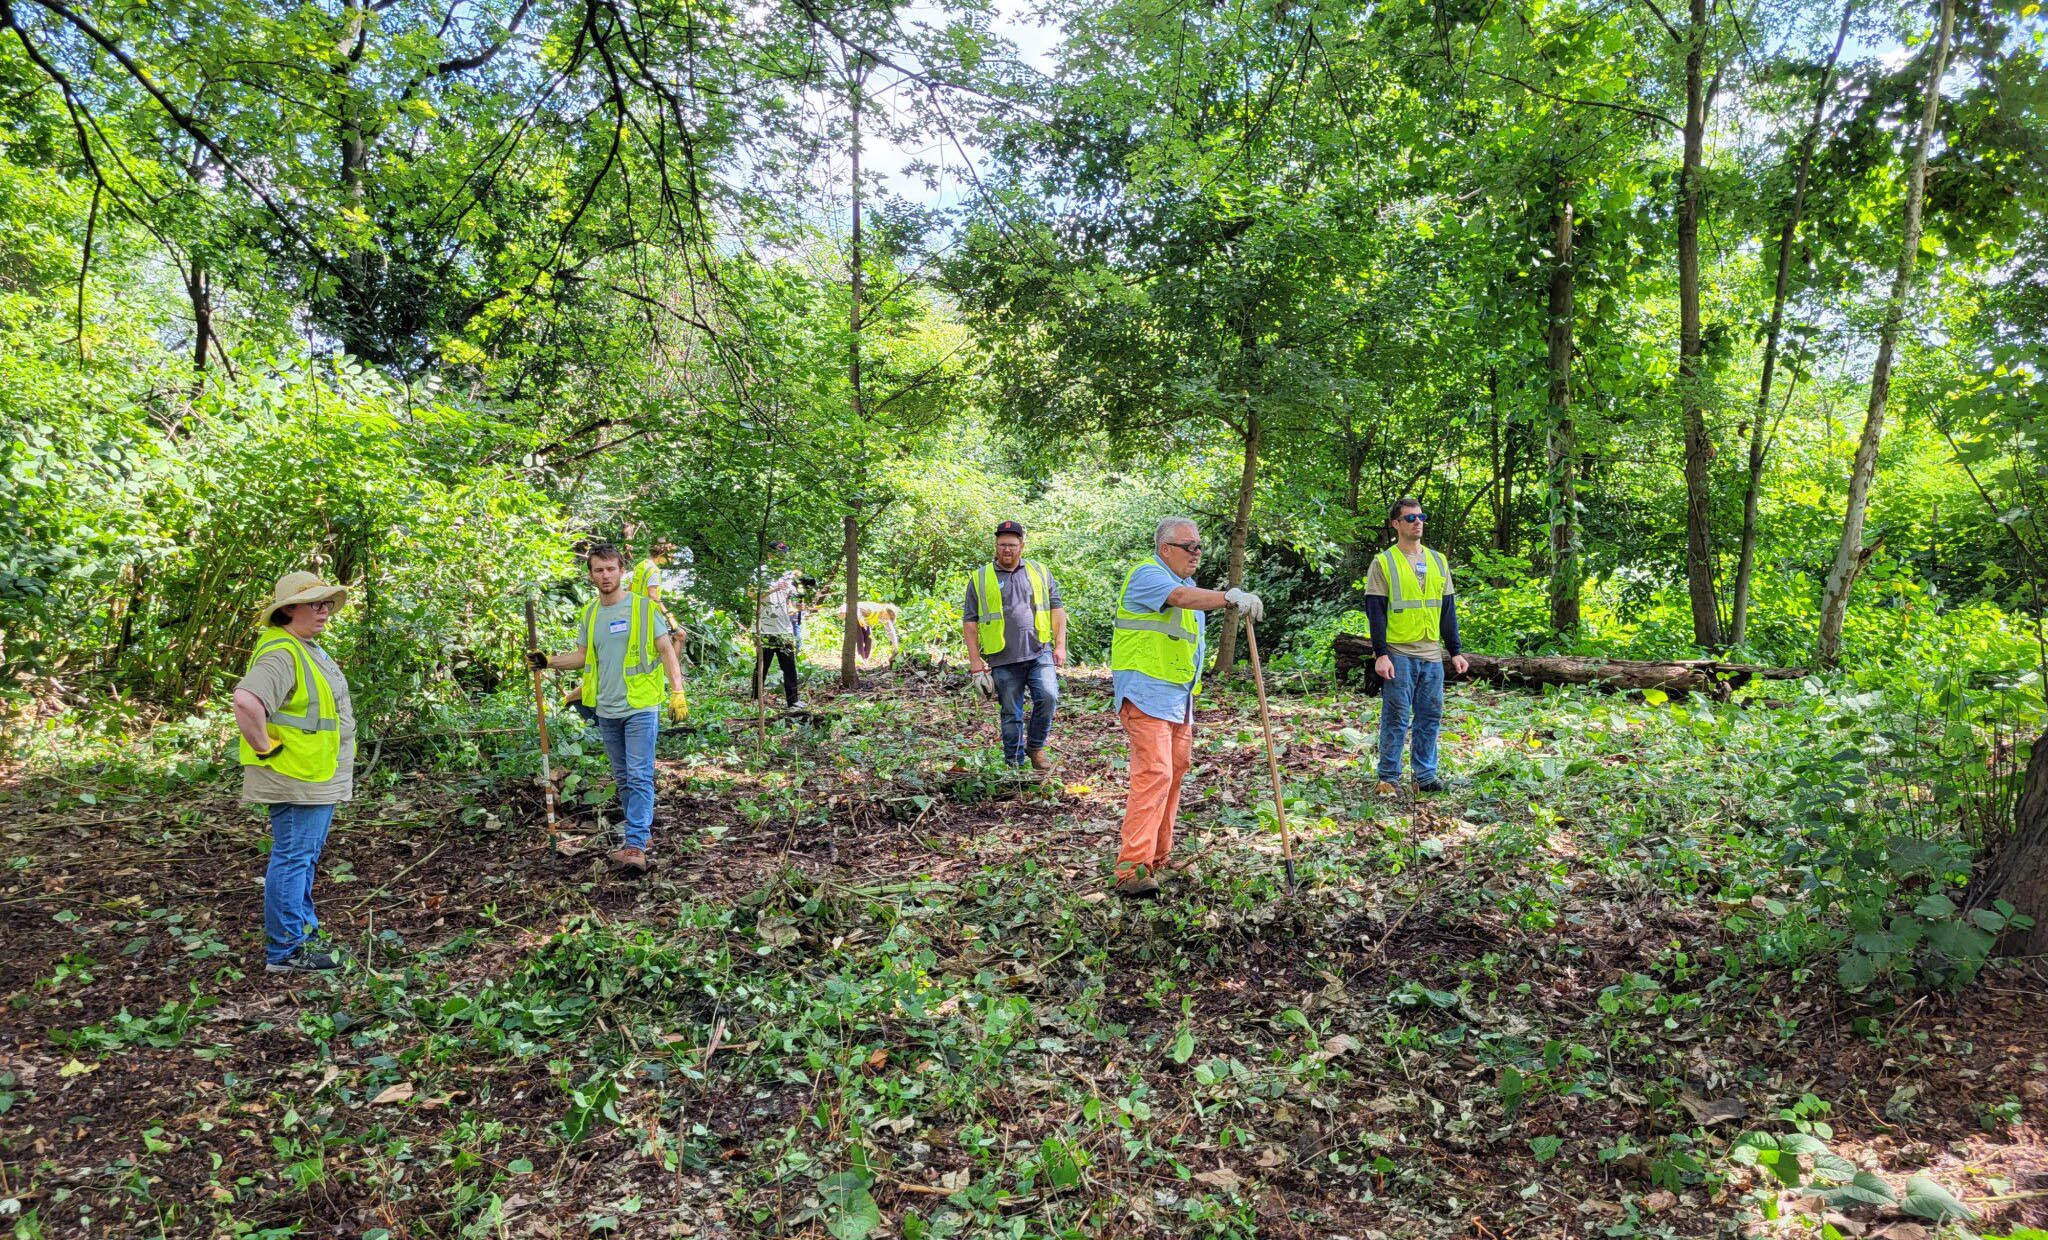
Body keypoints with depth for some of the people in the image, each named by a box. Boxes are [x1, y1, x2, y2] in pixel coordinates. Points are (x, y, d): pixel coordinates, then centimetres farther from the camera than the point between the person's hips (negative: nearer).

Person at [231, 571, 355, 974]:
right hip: (295, 779, -11)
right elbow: (246, 701, -37)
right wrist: (264, 747, -25)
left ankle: (303, 932, 32)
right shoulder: (281, 653, -20)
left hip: (320, 778, 11)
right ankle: (284, 951, 5)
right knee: (292, 858, -3)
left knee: (305, 856, 19)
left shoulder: (307, 647, 14)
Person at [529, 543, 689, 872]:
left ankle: (635, 846, -13)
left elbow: (666, 650, -7)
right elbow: (583, 655, 17)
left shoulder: (643, 607, -7)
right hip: (607, 710, 6)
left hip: (640, 708, -6)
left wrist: (677, 691, -16)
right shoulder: (589, 614, 10)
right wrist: (548, 660, 2)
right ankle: (644, 829, 28)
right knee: (623, 778, 14)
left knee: (639, 777, -10)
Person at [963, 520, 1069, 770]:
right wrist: (975, 662, -1)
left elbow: (1057, 608, 13)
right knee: (1011, 715, 3)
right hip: (1003, 661, -1)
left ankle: (1035, 747, 5)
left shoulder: (1040, 573, 13)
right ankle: (1014, 764, 16)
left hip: (1040, 654, 1)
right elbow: (969, 623, 5)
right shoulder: (980, 579, 7)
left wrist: (1060, 646, 3)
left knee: (1048, 697, -17)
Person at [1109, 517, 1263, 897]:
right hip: (1146, 696, -10)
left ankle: (1157, 859, 19)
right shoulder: (1147, 575, -10)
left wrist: (1190, 701, 29)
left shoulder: (1188, 582, 21)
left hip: (1178, 700, 10)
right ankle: (1132, 869, -21)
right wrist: (1231, 596, -44)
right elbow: (1179, 597, -32)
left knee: (1173, 776, 10)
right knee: (1153, 774, -18)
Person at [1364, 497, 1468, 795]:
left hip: (1432, 655, 5)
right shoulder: (1383, 562, -1)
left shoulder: (1438, 561, 14)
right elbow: (1375, 612, -5)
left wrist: (1455, 651, 11)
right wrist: (1380, 654, -13)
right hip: (1399, 655, -5)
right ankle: (1388, 778, 6)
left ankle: (1426, 775, 16)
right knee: (1396, 719, -2)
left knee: (1430, 717, 7)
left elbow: (1448, 610, 16)